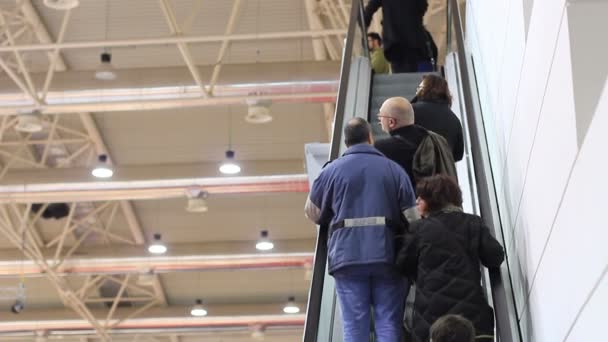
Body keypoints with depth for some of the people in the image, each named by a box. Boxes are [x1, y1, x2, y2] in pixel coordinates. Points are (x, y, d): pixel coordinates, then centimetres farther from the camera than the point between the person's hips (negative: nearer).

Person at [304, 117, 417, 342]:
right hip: (387, 256, 1)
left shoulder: (332, 170, 4)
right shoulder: (394, 170, 8)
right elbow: (411, 217, 5)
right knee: (388, 324, 3)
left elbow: (313, 212, 12)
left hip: (347, 256, -1)